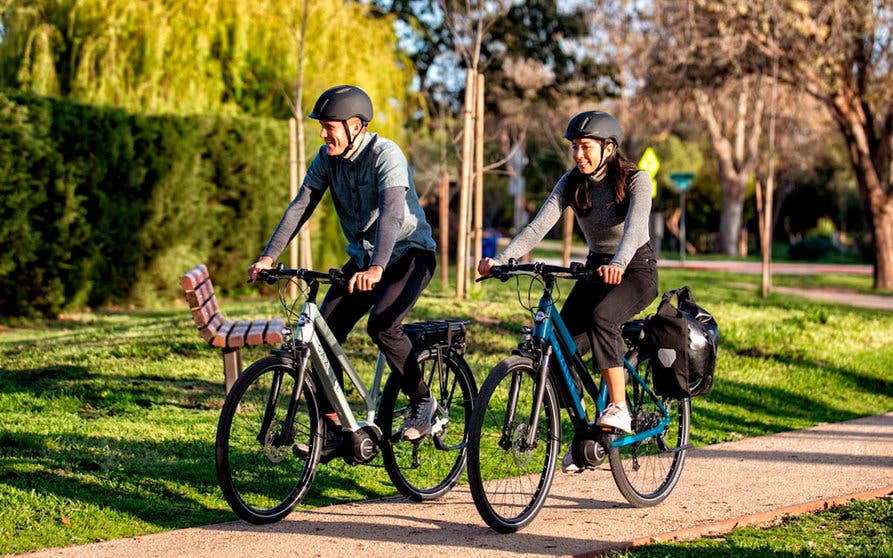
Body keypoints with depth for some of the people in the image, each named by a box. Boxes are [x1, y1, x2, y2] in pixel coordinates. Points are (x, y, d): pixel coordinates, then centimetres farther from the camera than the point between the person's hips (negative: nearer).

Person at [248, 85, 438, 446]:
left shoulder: (386, 155, -23)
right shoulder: (328, 157, -3)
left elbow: (392, 213, -36)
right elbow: (301, 206, -8)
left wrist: (376, 268, -51)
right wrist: (269, 256, -20)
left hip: (409, 253, -6)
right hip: (362, 257, 7)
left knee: (381, 324, -29)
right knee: (325, 331, -8)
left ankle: (422, 401, -8)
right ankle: (333, 425, 2)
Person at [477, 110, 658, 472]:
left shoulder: (635, 180, -15)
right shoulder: (572, 183, -3)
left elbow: (634, 227, -33)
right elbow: (538, 226, -14)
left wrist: (618, 264, -53)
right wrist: (501, 259, -29)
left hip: (636, 269, -5)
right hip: (595, 269, 5)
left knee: (601, 316, -36)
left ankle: (619, 408, -26)